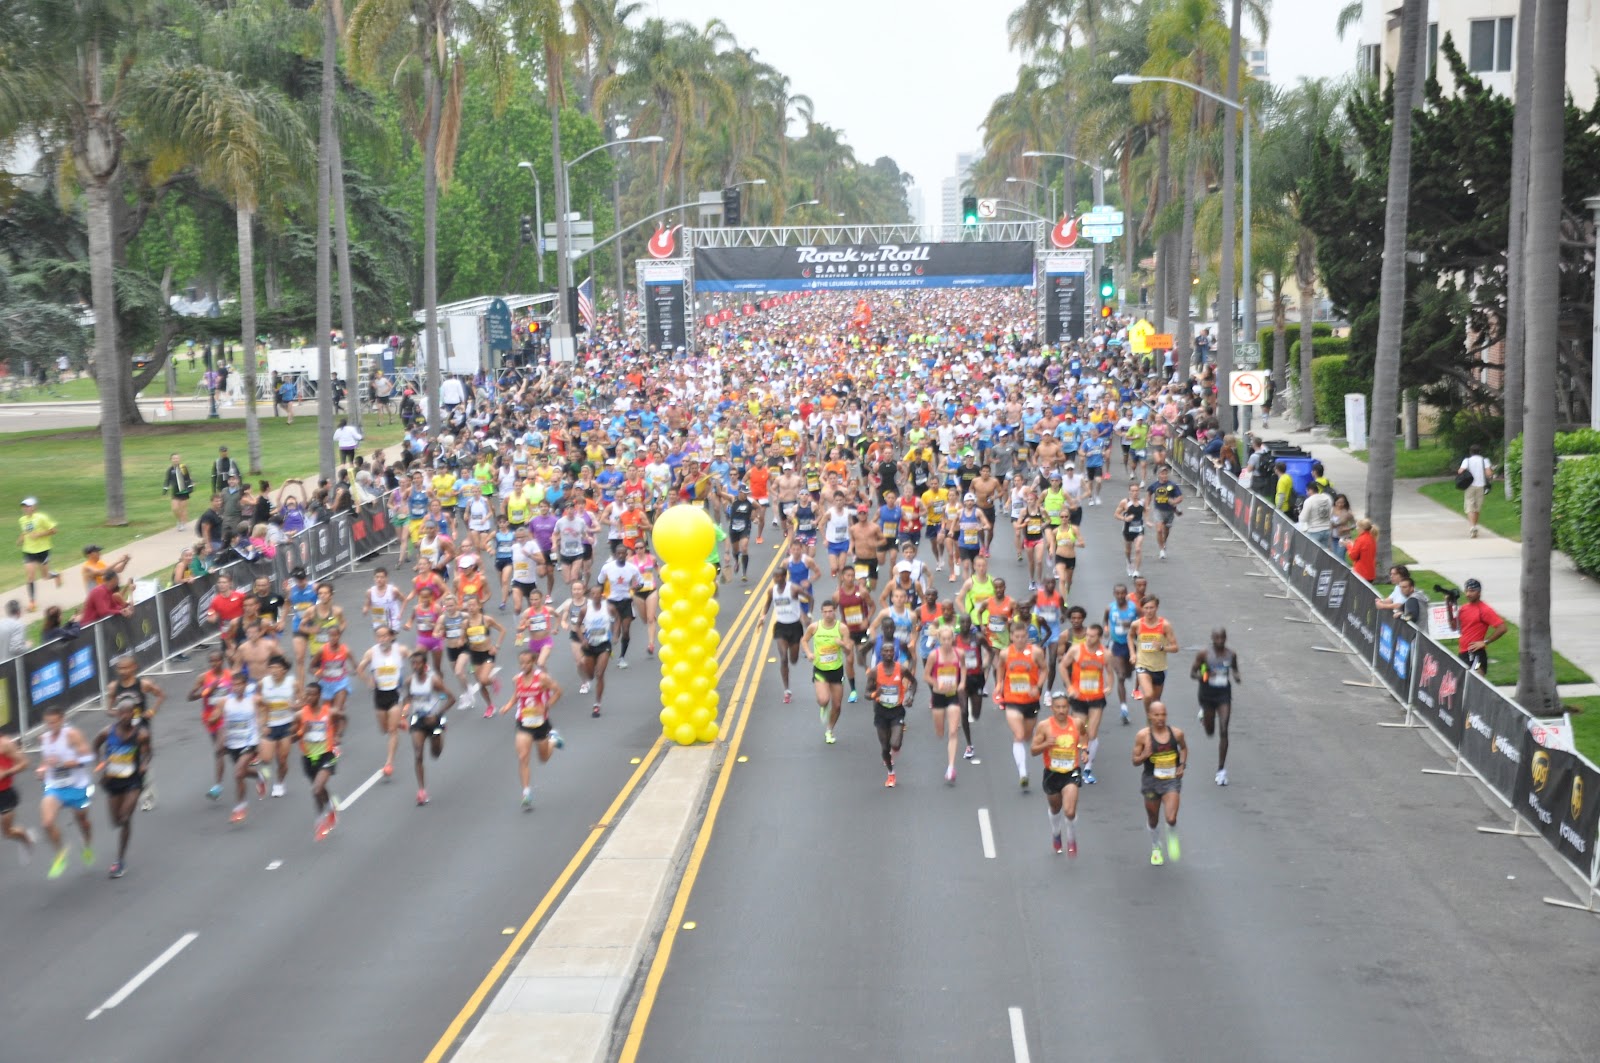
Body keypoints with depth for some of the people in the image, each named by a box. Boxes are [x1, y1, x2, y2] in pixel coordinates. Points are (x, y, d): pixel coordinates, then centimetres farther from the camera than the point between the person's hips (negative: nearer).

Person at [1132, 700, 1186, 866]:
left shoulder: (1176, 733, -4)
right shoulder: (1143, 735, -11)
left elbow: (1184, 748, 18)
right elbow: (1135, 761, -4)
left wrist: (1182, 765, 3)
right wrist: (1145, 755, -25)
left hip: (1171, 780, 0)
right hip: (1151, 780, 0)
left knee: (1171, 818, -15)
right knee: (1153, 819, 15)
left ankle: (1172, 839, 20)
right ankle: (1155, 848, 42)